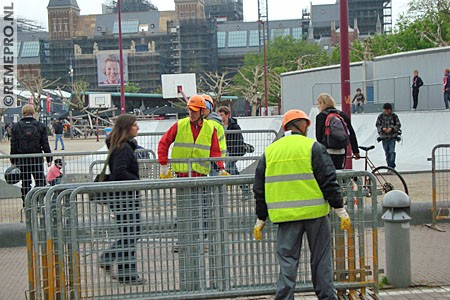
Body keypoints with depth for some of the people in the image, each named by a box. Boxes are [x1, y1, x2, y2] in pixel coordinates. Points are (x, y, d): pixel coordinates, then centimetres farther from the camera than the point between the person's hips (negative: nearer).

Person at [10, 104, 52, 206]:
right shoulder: (40, 126, -2)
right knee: (40, 182, 6)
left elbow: (13, 146, 0)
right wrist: (49, 158, 6)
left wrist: (13, 161, 6)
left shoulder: (16, 127, 0)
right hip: (37, 159, -1)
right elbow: (45, 144, -1)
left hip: (22, 160, 1)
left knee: (25, 183, 8)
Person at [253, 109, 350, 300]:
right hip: (315, 212, -2)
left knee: (287, 261, 5)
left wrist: (260, 220, 16)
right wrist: (341, 211, -1)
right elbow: (328, 182, -7)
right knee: (321, 259, 10)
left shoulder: (269, 152, 8)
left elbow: (260, 189, 10)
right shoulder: (313, 147, -3)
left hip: (285, 215, 2)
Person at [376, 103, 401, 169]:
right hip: (384, 137, 2)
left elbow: (398, 125, -1)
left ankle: (392, 166, -8)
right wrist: (382, 128, -15)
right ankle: (389, 166, 17)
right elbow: (377, 125, 5)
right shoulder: (380, 116, 2)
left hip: (392, 137, -2)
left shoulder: (394, 116, -2)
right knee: (387, 153, 8)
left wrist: (391, 128, -18)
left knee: (391, 152, -13)